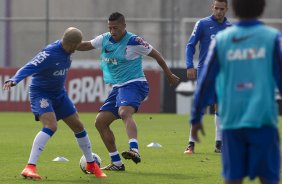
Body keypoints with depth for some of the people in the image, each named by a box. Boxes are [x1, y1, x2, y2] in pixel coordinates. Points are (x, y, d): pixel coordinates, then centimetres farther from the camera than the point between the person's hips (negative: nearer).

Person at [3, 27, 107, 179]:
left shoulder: (66, 50, -5)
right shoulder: (49, 54, -28)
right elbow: (28, 68, -36)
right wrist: (14, 80, -53)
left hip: (59, 94, 8)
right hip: (41, 93, -8)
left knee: (78, 126, 12)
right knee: (51, 126, -29)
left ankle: (91, 165, 32)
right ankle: (30, 168, -29)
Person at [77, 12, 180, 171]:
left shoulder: (133, 41, -11)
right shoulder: (104, 39, 7)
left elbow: (156, 54, -1)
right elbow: (85, 45, 22)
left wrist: (169, 75, 7)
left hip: (134, 84, -8)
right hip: (118, 87, 8)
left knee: (124, 112, -36)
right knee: (100, 122, 4)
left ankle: (134, 150, -55)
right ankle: (117, 163, 9)